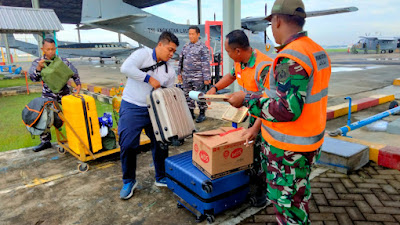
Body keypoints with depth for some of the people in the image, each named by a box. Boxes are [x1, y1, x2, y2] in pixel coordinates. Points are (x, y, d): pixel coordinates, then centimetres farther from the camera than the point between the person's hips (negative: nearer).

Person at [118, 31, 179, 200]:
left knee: (160, 143, 7)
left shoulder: (170, 70, 8)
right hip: (132, 108, -4)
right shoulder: (143, 54, -6)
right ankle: (129, 181, 18)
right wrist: (149, 78, -20)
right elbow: (126, 68, -22)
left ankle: (162, 178, 26)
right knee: (127, 145, -3)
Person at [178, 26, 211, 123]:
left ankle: (202, 113, 13)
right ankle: (191, 113, 23)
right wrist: (179, 73, 16)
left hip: (198, 77, -6)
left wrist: (206, 78, -14)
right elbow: (181, 60, 19)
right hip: (186, 76, 6)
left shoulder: (202, 47, -5)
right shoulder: (185, 46, 12)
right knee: (188, 95, 10)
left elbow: (206, 64, -10)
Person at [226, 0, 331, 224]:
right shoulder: (319, 52, 5)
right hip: (312, 140, 9)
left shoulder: (289, 58, -24)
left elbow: (287, 110, -29)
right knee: (301, 194, 26)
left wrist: (246, 100, -20)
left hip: (288, 148, -9)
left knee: (286, 202, 8)